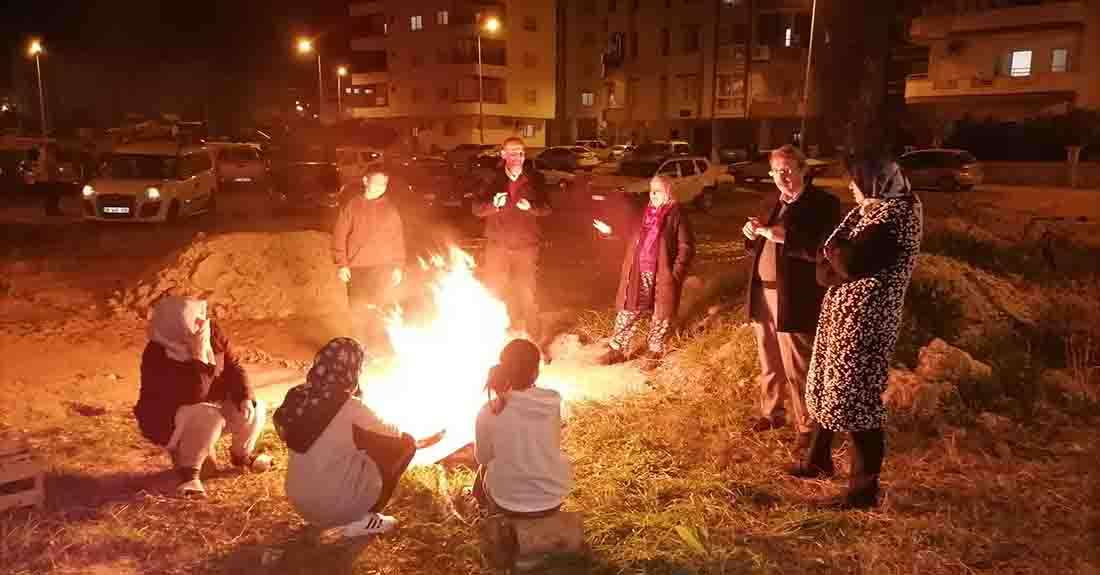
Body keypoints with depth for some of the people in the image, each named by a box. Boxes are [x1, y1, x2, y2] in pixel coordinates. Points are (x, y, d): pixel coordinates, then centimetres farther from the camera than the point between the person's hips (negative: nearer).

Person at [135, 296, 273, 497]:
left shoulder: (212, 332, -13)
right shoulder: (158, 357, -30)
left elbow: (232, 366, -4)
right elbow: (194, 396, -35)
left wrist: (245, 397, -19)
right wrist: (198, 356, -41)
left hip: (212, 404, 6)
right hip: (168, 419, -6)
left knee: (254, 409, -11)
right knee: (208, 418, -35)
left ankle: (241, 454, 16)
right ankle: (188, 470, -12)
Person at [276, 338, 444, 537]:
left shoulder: (298, 397, -4)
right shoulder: (350, 408, -20)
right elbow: (397, 434, -4)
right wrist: (421, 442, 19)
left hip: (299, 501, 7)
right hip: (333, 506, -7)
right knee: (405, 444, 2)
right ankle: (361, 520, 5)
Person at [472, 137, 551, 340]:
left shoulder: (535, 179, 2)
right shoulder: (493, 179, 2)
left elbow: (546, 208, 0)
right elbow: (477, 209, -3)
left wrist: (530, 207, -21)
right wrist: (494, 204, -24)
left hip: (526, 245, -1)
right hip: (497, 245, 1)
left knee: (526, 293, 4)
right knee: (495, 292, 9)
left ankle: (531, 335, 18)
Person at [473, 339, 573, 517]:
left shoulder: (488, 413, -21)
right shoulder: (553, 402, -16)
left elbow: (483, 458, -5)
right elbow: (553, 445, 0)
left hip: (510, 501, -1)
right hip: (554, 496, 1)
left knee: (484, 470, 30)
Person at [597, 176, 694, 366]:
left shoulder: (676, 215, -9)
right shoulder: (644, 213, 9)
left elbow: (686, 247, -10)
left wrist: (676, 272, -16)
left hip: (662, 276, -5)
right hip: (639, 274, 5)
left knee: (660, 316, 9)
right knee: (628, 311, 9)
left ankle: (653, 354, 26)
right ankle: (617, 349, 20)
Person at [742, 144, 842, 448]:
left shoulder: (823, 203, -9)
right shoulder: (775, 203, 15)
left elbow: (821, 250, -21)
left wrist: (782, 236, -26)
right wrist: (753, 233, -2)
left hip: (794, 300, -7)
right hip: (763, 294, 7)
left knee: (796, 370, 0)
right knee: (768, 364, 18)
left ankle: (807, 428, 14)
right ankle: (771, 413, 34)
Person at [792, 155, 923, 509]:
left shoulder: (895, 216, -18)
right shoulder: (868, 209, 12)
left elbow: (850, 263, -24)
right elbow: (829, 257, 13)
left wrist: (835, 250, -6)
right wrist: (836, 262, -7)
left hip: (866, 320, -10)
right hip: (841, 312, 10)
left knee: (857, 398, -3)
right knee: (832, 386, 20)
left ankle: (865, 488, 9)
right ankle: (819, 460, 38)